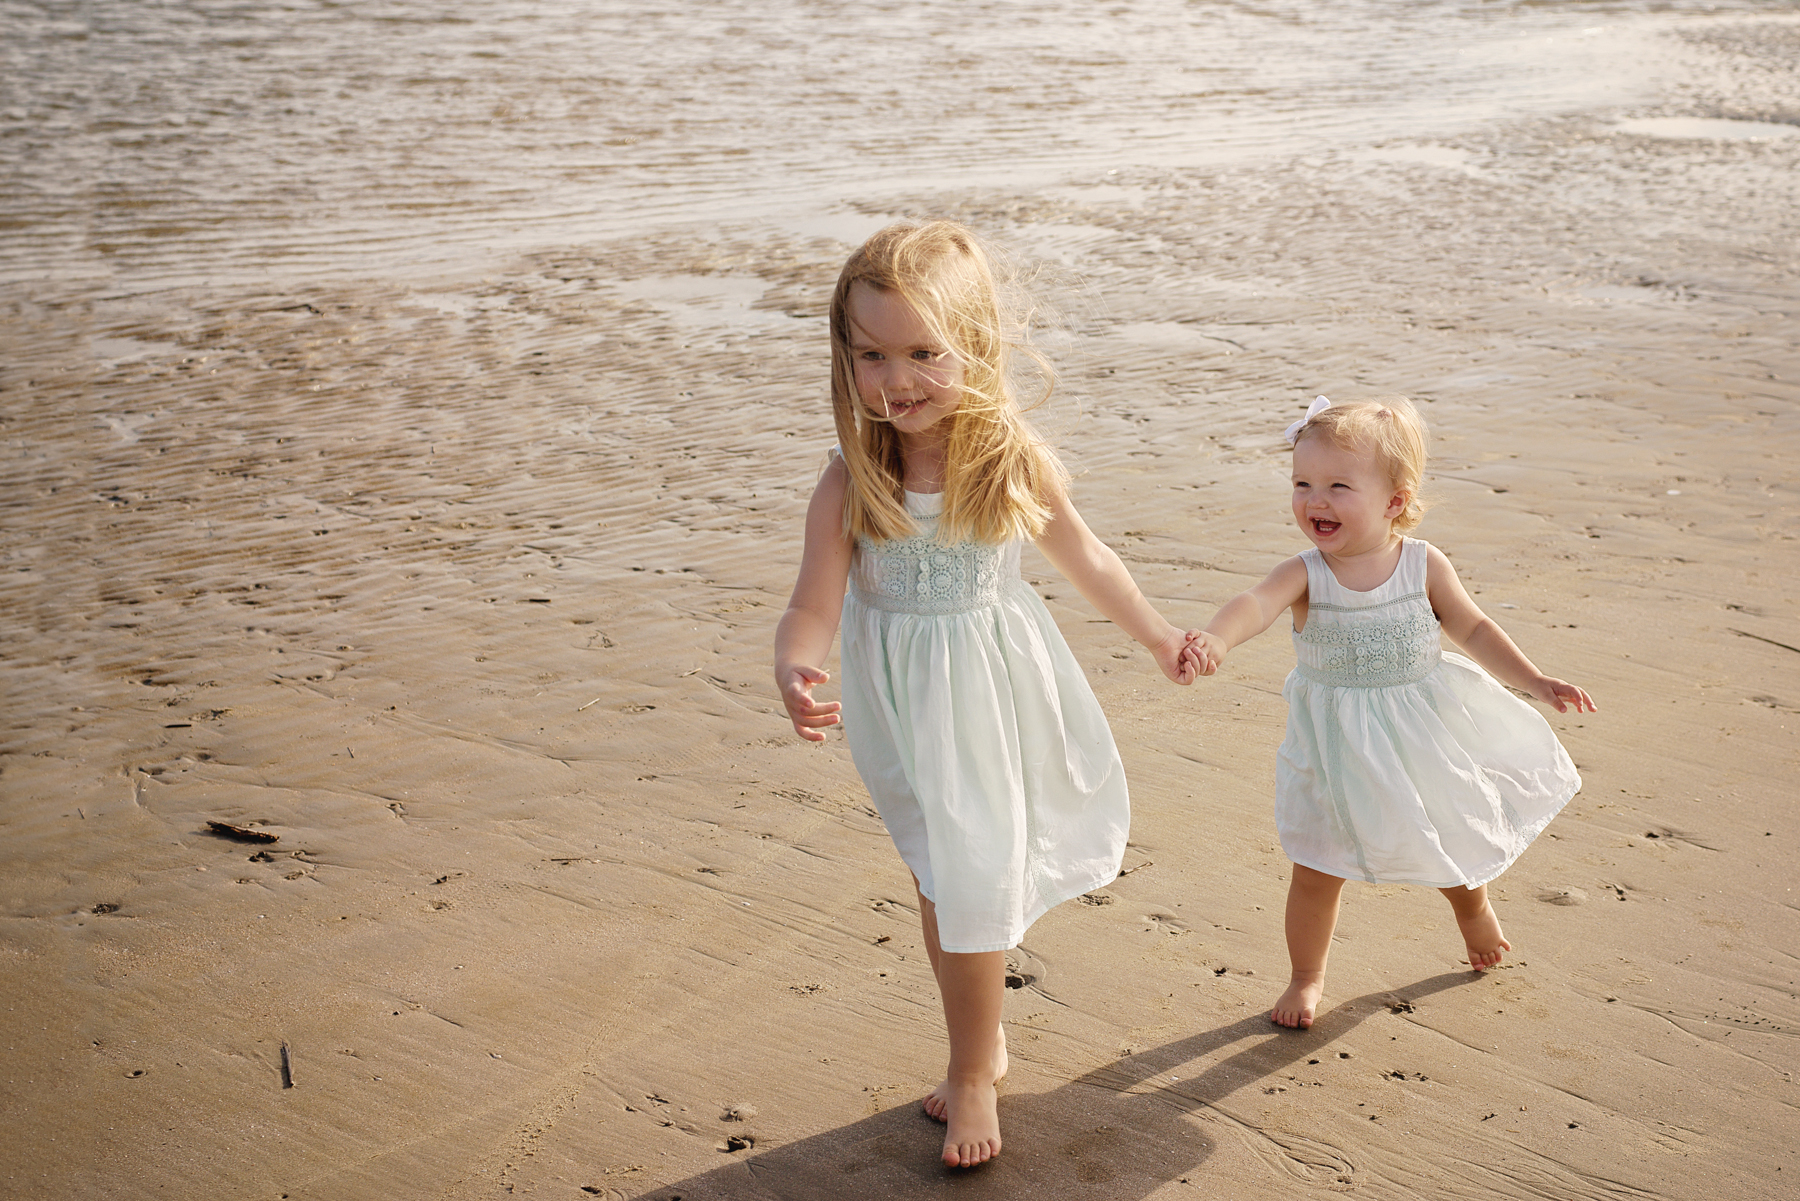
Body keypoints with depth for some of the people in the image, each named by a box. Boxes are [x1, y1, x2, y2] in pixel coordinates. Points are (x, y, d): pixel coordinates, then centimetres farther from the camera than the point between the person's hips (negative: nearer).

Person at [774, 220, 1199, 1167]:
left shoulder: (1016, 463, -15)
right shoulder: (849, 483, -18)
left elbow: (1085, 560, 3)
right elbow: (813, 605, -17)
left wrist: (1158, 637, 15)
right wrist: (792, 671, -40)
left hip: (991, 693, -1)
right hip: (900, 700, 1)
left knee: (973, 877, 2)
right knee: (937, 877, 16)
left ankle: (972, 1074, 23)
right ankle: (980, 1048, 37)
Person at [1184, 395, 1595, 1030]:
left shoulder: (1424, 565, -11)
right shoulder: (1304, 574, -19)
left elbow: (1473, 628, 3)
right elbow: (1256, 602, -40)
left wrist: (1536, 682, -3)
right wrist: (1217, 637, -62)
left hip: (1422, 733, 2)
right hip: (1336, 747, -2)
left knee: (1455, 837, 22)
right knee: (1316, 869, 3)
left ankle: (1472, 906, 57)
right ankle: (1306, 976, 27)